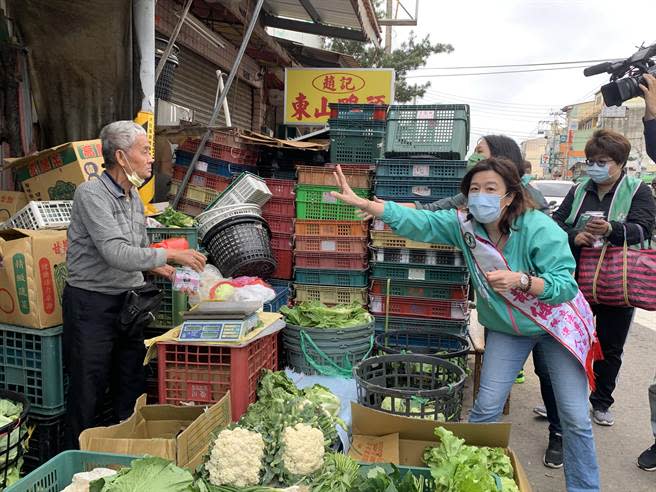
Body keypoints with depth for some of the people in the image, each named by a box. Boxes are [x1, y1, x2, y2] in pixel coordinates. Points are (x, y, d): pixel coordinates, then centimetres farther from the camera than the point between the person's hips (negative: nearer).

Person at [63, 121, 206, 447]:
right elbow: (116, 253, -26)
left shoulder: (134, 198, 9)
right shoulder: (91, 194, -16)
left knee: (131, 387, 14)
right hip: (92, 304, -7)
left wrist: (157, 268, 3)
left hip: (128, 302, 7)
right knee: (88, 392, 5)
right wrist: (170, 255, -24)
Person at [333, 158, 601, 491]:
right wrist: (362, 203, -31)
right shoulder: (464, 224, -15)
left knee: (575, 417, 4)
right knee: (486, 407, 3)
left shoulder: (539, 229, -28)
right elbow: (417, 222, -22)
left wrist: (520, 280, -44)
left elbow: (566, 286, -27)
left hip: (557, 324, -2)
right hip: (506, 327, 3)